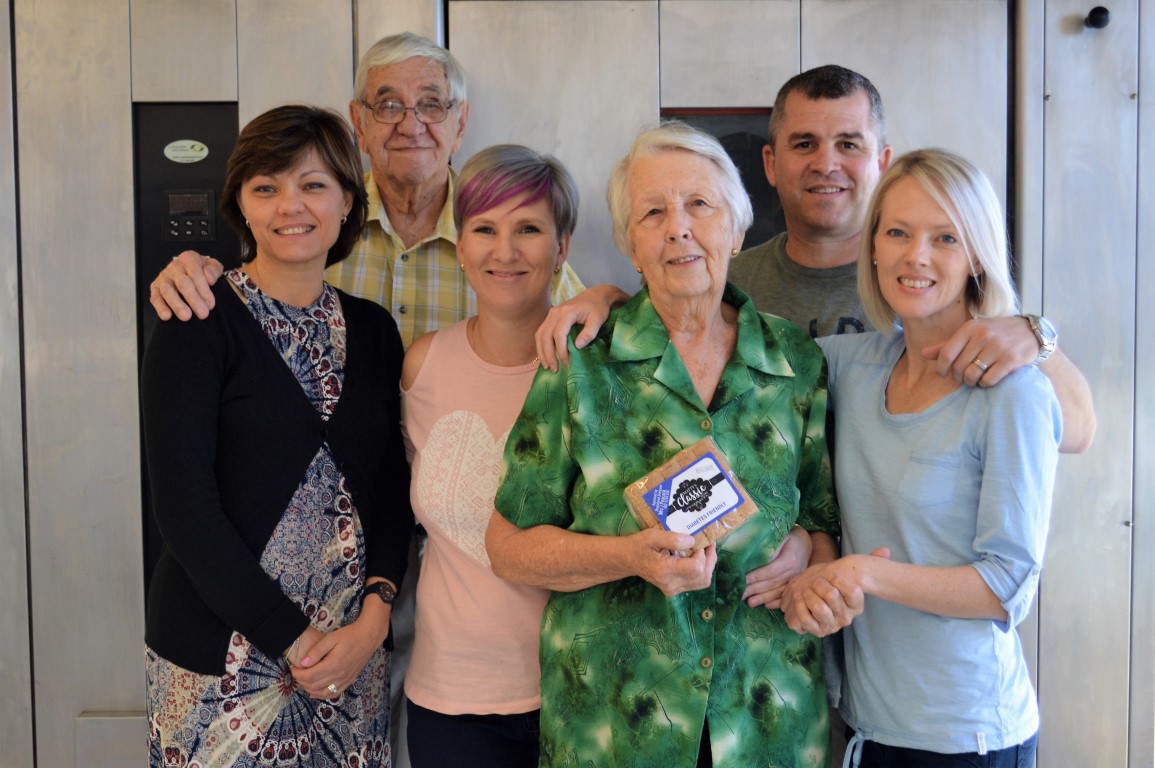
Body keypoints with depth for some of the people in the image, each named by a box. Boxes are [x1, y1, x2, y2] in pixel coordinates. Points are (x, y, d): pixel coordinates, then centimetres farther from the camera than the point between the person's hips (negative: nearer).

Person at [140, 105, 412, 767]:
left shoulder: (373, 328, 6)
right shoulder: (199, 324, -8)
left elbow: (392, 485, 5)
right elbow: (185, 506, -13)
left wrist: (374, 616, -9)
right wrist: (293, 640, -14)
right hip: (223, 657, -4)